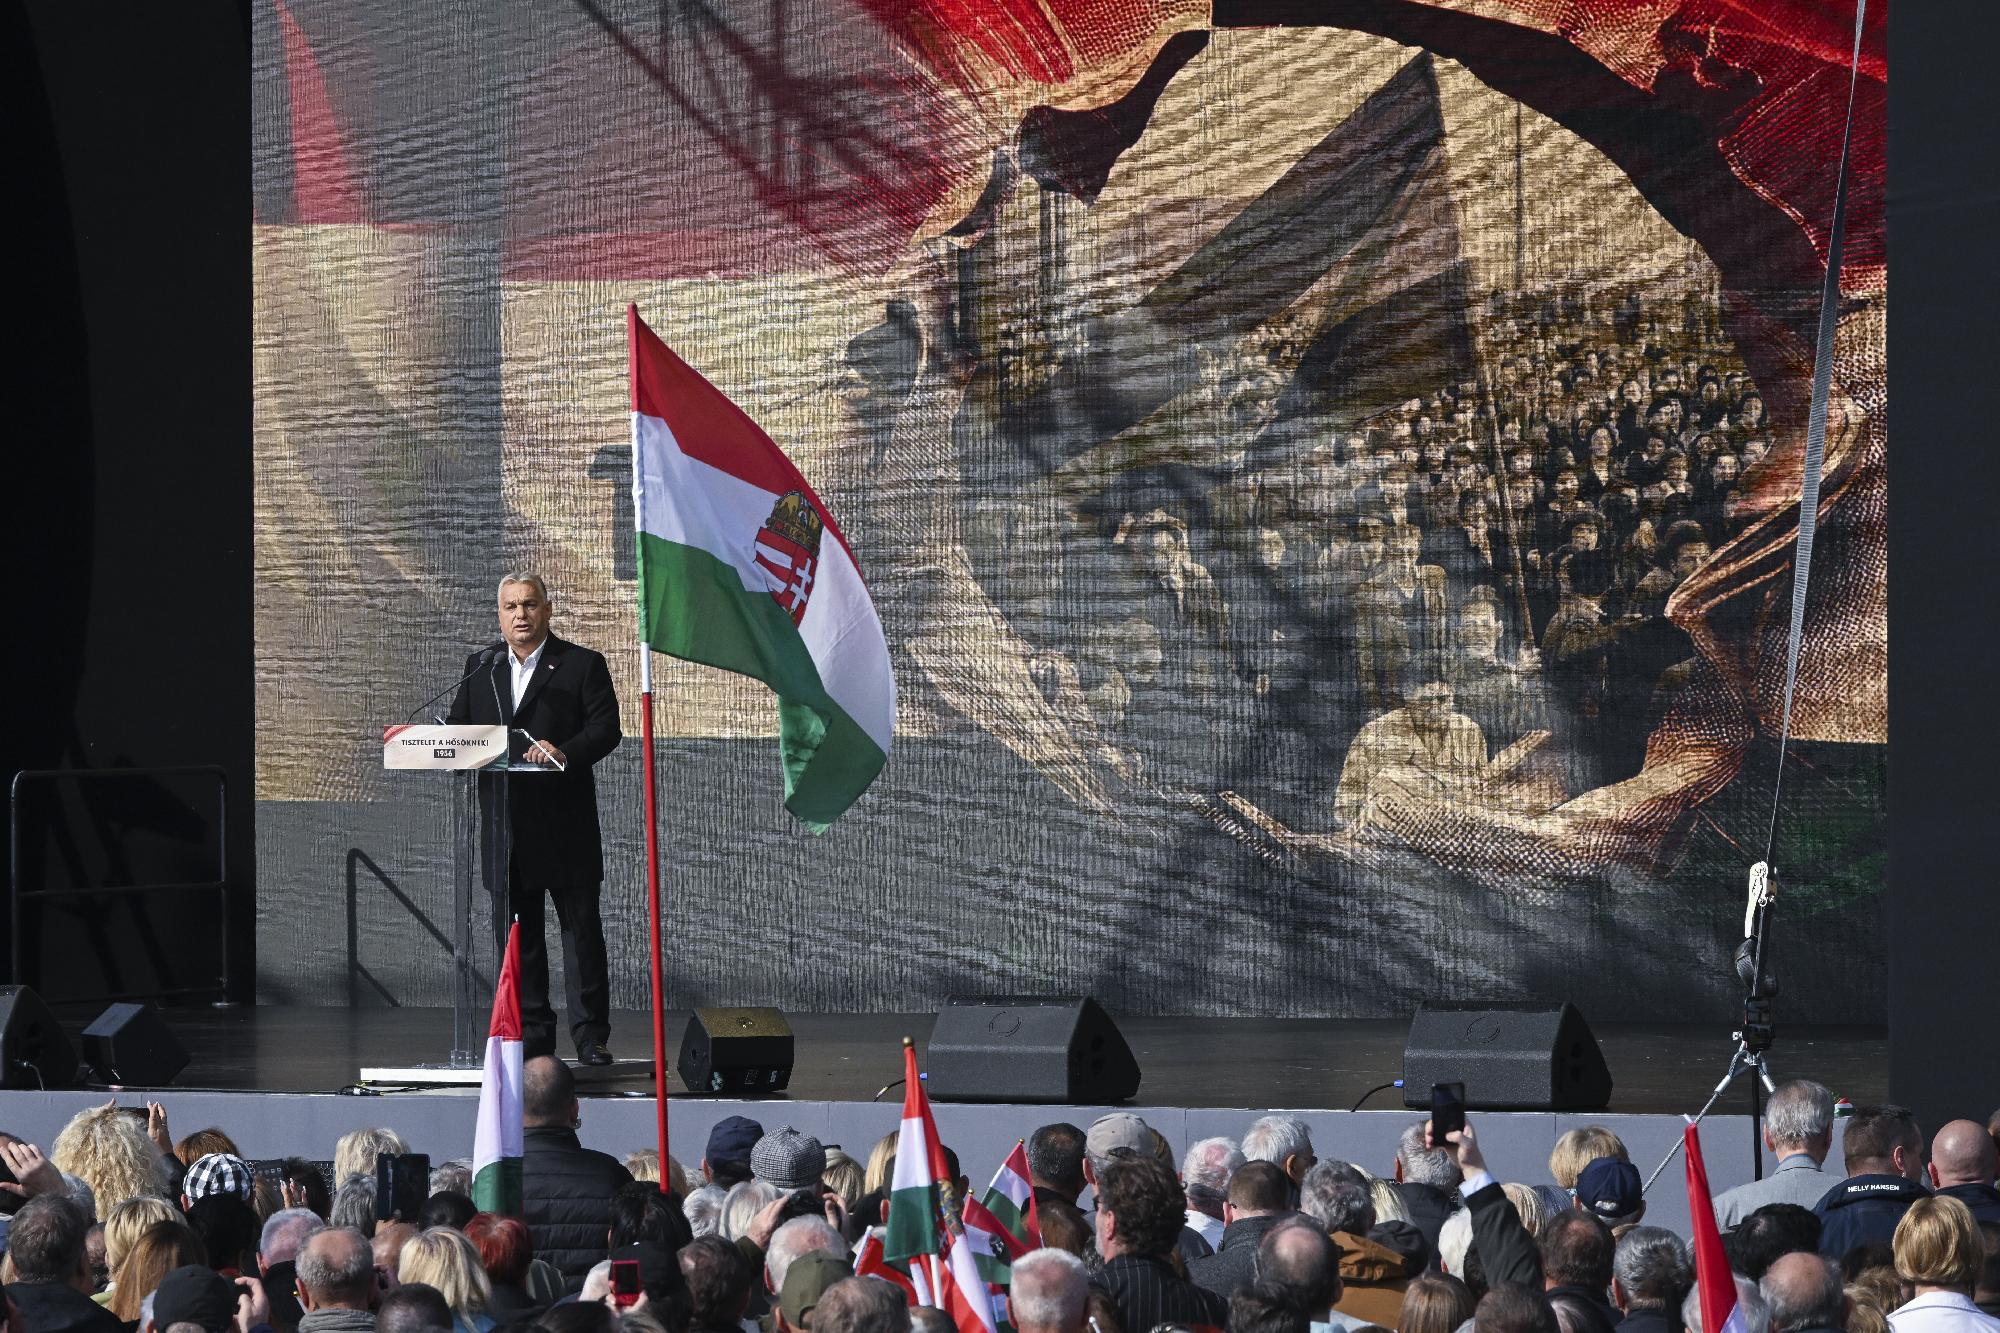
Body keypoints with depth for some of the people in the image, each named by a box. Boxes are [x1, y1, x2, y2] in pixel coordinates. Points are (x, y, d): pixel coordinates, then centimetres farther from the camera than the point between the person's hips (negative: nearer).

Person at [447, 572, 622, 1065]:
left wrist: (565, 753, -24)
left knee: (581, 928, -2)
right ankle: (531, 1035, 12)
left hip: (565, 823, -4)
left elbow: (605, 729, -7)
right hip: (503, 824, 4)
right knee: (515, 930, 6)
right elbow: (458, 727, 12)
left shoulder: (582, 665, 1)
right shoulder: (480, 668, 14)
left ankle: (591, 1037, 1)